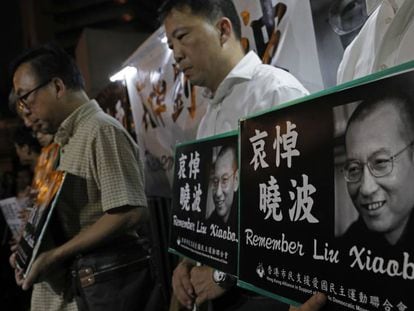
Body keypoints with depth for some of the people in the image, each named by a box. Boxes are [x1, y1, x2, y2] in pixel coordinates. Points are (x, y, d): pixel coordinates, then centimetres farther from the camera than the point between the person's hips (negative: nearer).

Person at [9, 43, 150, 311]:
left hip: (106, 280, -8)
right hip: (73, 279, 8)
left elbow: (130, 213, -23)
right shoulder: (68, 139, 13)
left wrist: (55, 255, -18)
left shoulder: (102, 131, -15)